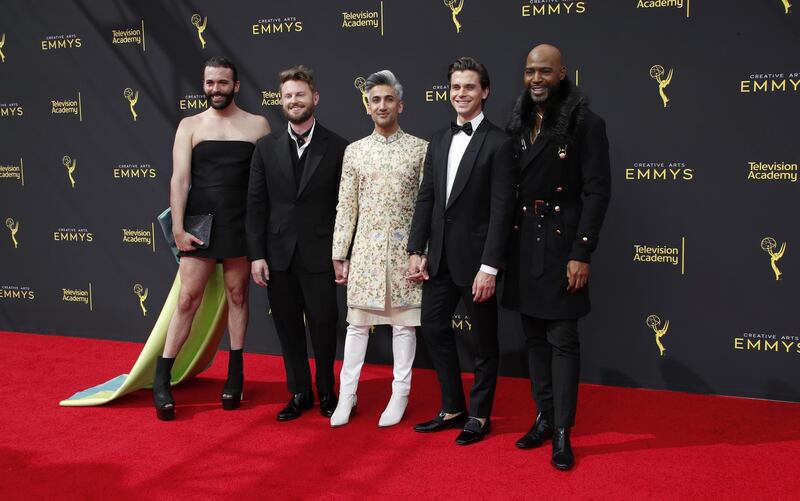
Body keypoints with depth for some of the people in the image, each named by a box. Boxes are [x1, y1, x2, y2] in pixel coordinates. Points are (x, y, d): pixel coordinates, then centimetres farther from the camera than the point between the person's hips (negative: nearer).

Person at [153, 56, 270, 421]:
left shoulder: (257, 124, 6)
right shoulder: (190, 126, 5)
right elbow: (179, 179, -2)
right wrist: (177, 228, -10)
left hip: (241, 225, 1)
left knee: (237, 295, 8)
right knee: (187, 299, -1)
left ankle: (235, 375, 19)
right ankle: (161, 380, 7)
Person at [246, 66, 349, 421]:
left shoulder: (336, 147, -1)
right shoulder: (266, 148, 6)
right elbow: (255, 204, 4)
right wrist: (256, 254, -2)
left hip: (319, 255, -2)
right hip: (278, 255, 2)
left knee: (323, 325, 5)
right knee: (288, 328, 10)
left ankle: (326, 391, 24)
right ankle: (299, 393, 24)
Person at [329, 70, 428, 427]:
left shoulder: (420, 149, 2)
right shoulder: (354, 151, 7)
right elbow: (346, 207, 6)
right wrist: (339, 255, 4)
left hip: (405, 247, -1)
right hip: (366, 247, 2)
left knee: (404, 321, 5)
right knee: (358, 321, 6)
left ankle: (400, 395, 16)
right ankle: (347, 394, 16)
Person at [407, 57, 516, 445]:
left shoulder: (498, 143, -10)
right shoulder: (439, 141, 10)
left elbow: (501, 209, -14)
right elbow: (425, 199, 10)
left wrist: (490, 267, -18)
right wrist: (416, 251, 4)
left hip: (475, 258, -6)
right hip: (440, 257, 6)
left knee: (483, 341, 8)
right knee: (433, 327, 11)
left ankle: (479, 415, 23)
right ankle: (453, 408, 27)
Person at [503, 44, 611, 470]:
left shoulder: (586, 124, -9)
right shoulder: (517, 123, 9)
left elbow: (597, 191, -12)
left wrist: (582, 253, -17)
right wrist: (504, 245, 8)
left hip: (560, 244, -6)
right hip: (522, 243, 6)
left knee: (562, 340, 0)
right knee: (534, 337, 13)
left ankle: (563, 431, 8)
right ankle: (544, 417, 25)